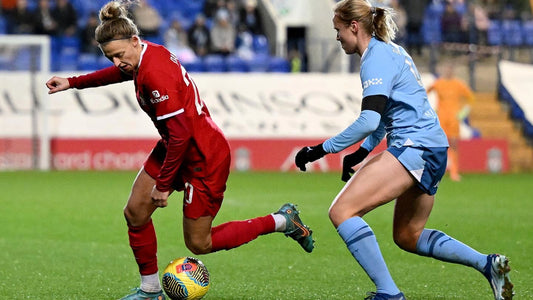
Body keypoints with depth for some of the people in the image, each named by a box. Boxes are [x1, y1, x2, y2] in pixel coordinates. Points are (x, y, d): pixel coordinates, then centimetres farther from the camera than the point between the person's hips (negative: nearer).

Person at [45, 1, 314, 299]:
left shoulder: (155, 74, -30)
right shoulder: (148, 55, -2)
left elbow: (180, 134, -29)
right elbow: (119, 73, 25)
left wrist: (163, 185, -20)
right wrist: (72, 83, 30)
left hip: (203, 157, -10)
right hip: (174, 148, 10)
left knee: (199, 243, 3)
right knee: (135, 213, 8)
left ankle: (282, 221, 15)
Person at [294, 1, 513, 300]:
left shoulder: (376, 58, -10)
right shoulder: (392, 51, 20)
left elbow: (369, 121, -20)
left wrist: (322, 150, -15)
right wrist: (362, 152, 23)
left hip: (414, 146, -11)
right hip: (433, 151, 11)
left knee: (342, 211, -17)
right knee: (408, 236, 23)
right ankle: (488, 264, 15)